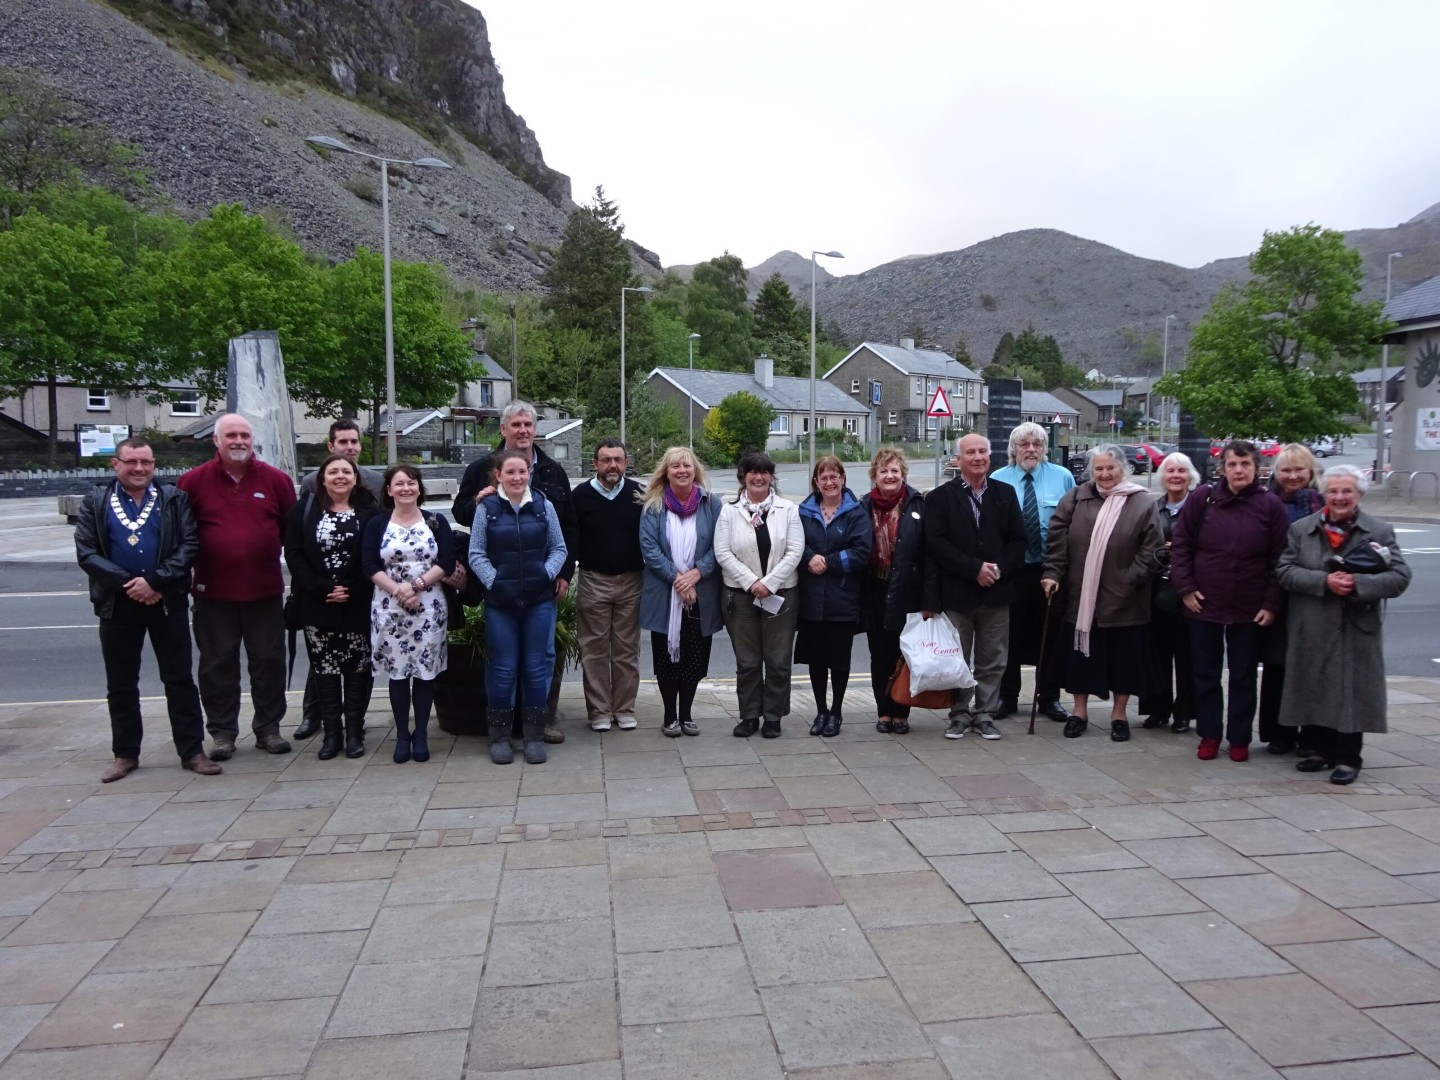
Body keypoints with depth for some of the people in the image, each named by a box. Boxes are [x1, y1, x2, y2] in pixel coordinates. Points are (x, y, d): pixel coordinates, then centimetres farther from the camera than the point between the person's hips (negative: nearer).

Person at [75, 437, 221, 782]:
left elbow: (189, 545, -6)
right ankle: (125, 754, 23)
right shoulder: (95, 503, 5)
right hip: (118, 604, 1)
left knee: (179, 679, 4)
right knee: (121, 684, 10)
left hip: (168, 602, -1)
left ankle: (192, 750, 11)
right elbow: (86, 552, -3)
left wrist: (154, 581, -17)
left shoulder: (174, 500, 2)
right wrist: (127, 583, -14)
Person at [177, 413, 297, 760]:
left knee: (269, 662, 8)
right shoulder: (193, 481, 1)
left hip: (265, 591, 1)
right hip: (213, 592, 0)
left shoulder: (276, 480, 3)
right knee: (218, 665, 7)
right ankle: (222, 731, 19)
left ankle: (268, 728, 21)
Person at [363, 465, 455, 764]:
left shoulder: (436, 522, 4)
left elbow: (447, 562, -5)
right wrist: (396, 589, -17)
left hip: (429, 608, 0)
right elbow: (369, 565, -4)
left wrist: (416, 585, -16)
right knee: (397, 672, 4)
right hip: (389, 608, 0)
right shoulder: (376, 524, 5)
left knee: (426, 671, 3)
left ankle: (421, 734, 15)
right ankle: (402, 735, 15)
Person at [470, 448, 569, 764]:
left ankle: (534, 735, 18)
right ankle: (500, 735, 19)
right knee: (502, 668, 5)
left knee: (536, 667, 6)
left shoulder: (544, 506, 1)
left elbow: (559, 548, 7)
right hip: (499, 601, -1)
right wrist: (494, 582, -10)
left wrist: (548, 574, -8)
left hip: (540, 599, 1)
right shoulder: (486, 508, -2)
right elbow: (477, 555, 1)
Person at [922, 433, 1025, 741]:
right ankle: (960, 714, 18)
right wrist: (975, 568, -16)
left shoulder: (1005, 493, 8)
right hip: (956, 592, -2)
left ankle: (985, 715, 19)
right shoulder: (940, 497, -1)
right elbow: (936, 543, -10)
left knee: (992, 661, 8)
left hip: (996, 591, 2)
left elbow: (1018, 540, 4)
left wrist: (998, 568, -12)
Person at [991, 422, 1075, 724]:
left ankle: (1049, 697, 24)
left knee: (1051, 633, 10)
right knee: (1010, 633, 7)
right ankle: (1007, 696, 20)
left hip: (1051, 568, 1)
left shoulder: (1063, 477, 2)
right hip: (1011, 569, -1)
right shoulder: (997, 481, -1)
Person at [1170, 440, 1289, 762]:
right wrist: (1185, 588, -6)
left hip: (1249, 610, 0)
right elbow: (1180, 544, 0)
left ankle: (1239, 738, 23)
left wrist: (1271, 604, -6)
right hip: (1203, 604, 0)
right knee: (1205, 674, 10)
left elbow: (1279, 559, -2)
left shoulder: (1270, 505, -3)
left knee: (1244, 677, 11)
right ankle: (1209, 735, 23)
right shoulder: (1202, 498, -3)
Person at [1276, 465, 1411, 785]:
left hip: (1357, 631, -2)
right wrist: (1324, 581, -18)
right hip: (1312, 630, 2)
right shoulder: (1300, 529, 6)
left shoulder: (1380, 532, 3)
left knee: (1351, 693, 1)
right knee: (1314, 691, 8)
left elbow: (1399, 577, -6)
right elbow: (1285, 571, -3)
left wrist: (1357, 584, -20)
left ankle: (1348, 758, 11)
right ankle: (1322, 749, 23)